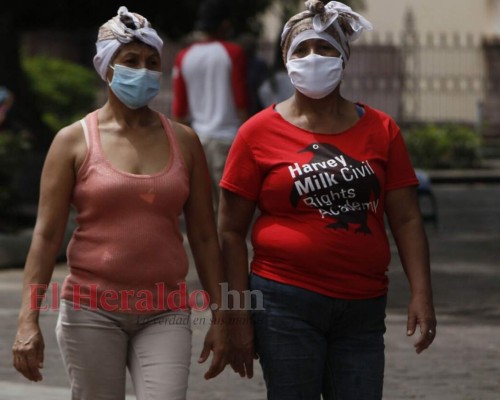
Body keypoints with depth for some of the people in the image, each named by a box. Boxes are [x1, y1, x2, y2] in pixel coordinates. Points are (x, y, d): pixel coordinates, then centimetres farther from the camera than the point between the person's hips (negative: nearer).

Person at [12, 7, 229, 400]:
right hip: (93, 311, -1)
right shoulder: (75, 141, 1)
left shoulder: (183, 142, 8)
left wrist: (219, 316, 5)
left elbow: (204, 236, 10)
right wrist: (29, 319, -11)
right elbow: (46, 234, -2)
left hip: (165, 314, 1)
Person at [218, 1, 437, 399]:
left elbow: (407, 220, 6)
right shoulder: (260, 132, 0)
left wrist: (421, 295, -4)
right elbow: (231, 230, 1)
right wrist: (239, 316, -3)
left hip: (362, 311, 2)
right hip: (287, 303, -2)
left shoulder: (380, 130, 7)